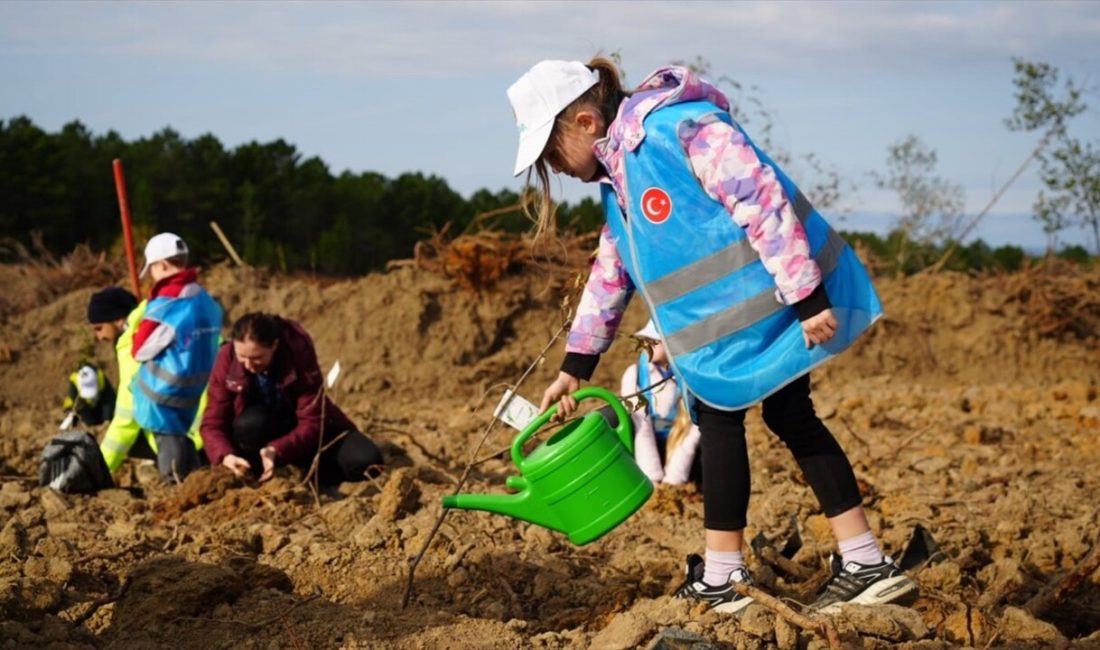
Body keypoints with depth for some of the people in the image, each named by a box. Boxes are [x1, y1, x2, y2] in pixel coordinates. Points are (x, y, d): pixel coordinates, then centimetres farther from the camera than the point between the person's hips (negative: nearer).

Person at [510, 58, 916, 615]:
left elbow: (763, 197, -24)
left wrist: (807, 297, -25)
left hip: (777, 293, -10)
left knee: (718, 415, -3)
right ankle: (866, 564, 14)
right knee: (790, 418, 10)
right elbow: (610, 272, 23)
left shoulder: (675, 126, -19)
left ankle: (721, 579, 6)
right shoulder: (619, 176, 14)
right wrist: (575, 365, 23)